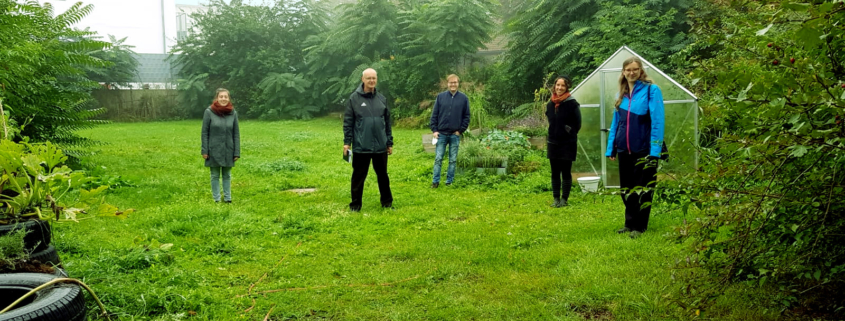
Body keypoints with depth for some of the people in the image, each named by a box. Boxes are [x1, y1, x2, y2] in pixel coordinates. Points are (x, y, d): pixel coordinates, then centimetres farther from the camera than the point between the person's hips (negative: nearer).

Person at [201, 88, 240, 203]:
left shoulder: (233, 113, -2)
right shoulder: (209, 112, -7)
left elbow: (236, 134, 1)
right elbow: (204, 132, -4)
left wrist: (237, 152, -2)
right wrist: (204, 150, -7)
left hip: (228, 151, 2)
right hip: (214, 150, -2)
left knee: (227, 175, 11)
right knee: (215, 175, 7)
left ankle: (228, 198, 20)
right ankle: (216, 199, 15)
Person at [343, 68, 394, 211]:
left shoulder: (382, 99, 8)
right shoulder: (354, 98, -2)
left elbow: (387, 123, 12)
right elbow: (348, 122, -2)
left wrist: (390, 142, 11)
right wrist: (347, 142, -8)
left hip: (380, 146, 3)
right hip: (360, 147, -3)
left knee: (383, 175, 12)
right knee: (358, 176, 6)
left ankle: (387, 202, 24)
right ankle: (355, 204, 17)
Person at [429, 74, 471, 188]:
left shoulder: (464, 98, 2)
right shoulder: (440, 97, 2)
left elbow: (466, 116, 3)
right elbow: (434, 114, 3)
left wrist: (460, 130, -4)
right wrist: (434, 130, -4)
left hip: (455, 135, 0)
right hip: (441, 134, 0)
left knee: (453, 160, 6)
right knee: (438, 159, 1)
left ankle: (449, 181, 14)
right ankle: (435, 181, 8)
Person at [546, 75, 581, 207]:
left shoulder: (572, 104, -8)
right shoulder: (550, 104, 6)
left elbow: (577, 124, -4)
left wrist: (569, 133, -2)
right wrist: (554, 134, 9)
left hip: (568, 144, -5)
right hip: (553, 143, 5)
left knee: (566, 172, 1)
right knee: (555, 173, 8)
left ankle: (564, 199, 7)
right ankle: (556, 199, 14)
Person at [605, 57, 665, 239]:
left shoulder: (651, 90, -6)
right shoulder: (621, 94, 12)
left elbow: (657, 120, -12)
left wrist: (655, 149, -18)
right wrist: (610, 148, 11)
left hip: (644, 149, -6)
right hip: (624, 149, 6)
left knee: (642, 188, 1)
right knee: (626, 189, 13)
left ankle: (640, 227, 10)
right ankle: (630, 223, 25)